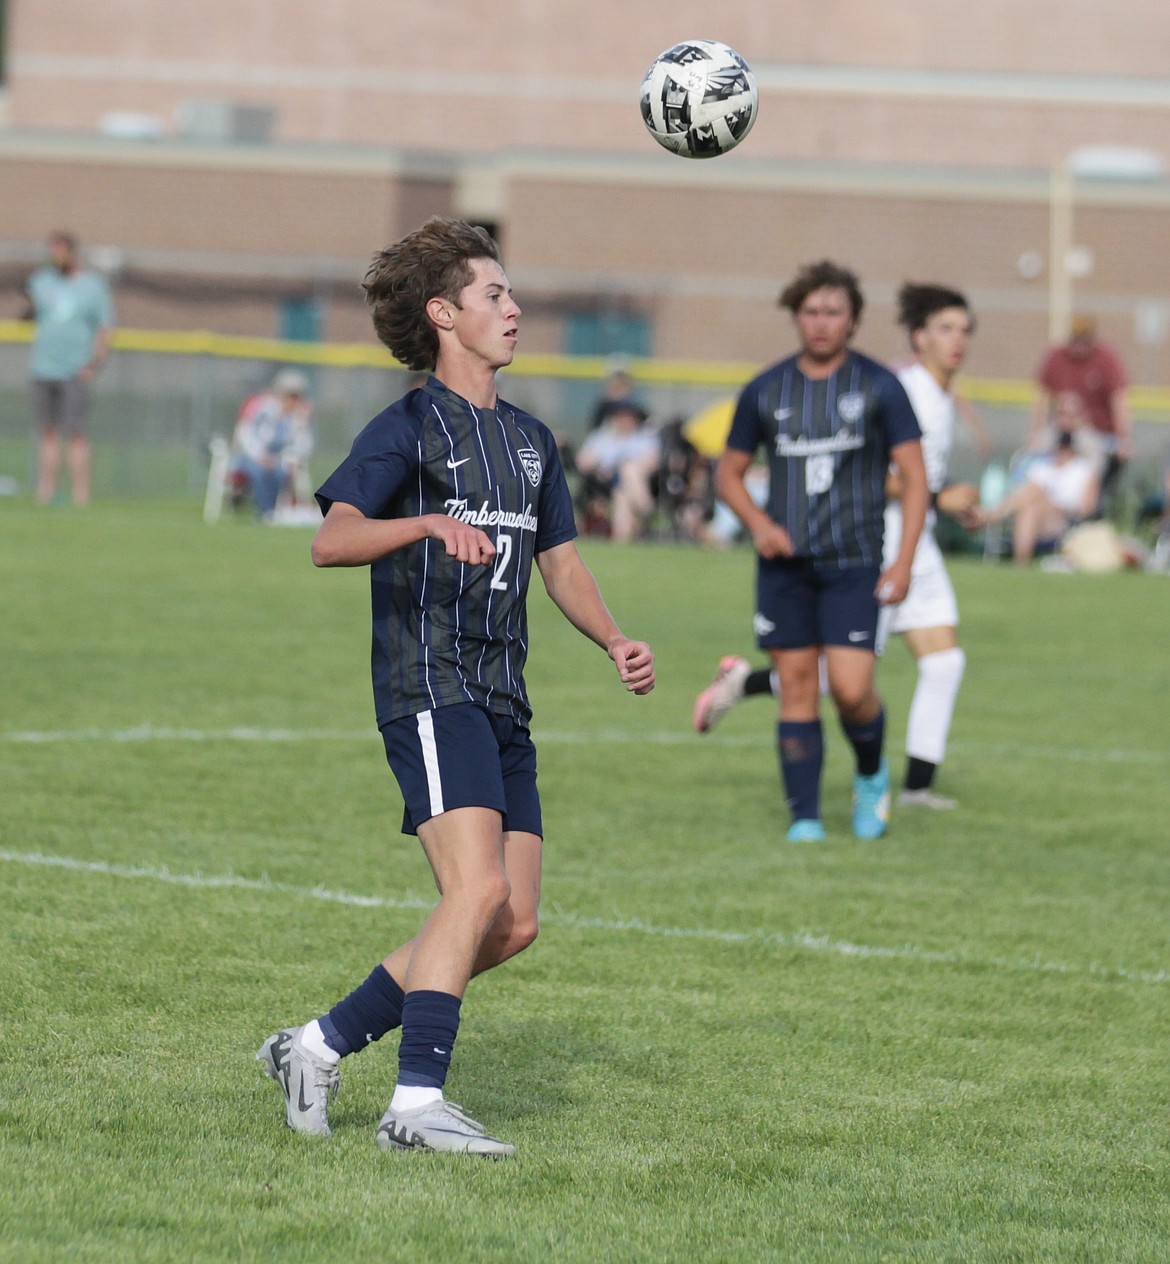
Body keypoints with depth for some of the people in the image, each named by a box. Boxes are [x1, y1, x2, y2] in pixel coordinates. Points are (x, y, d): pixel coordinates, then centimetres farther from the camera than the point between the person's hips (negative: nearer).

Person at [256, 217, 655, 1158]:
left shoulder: (530, 439, 19)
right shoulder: (410, 428, -5)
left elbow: (560, 560, 26)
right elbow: (330, 540, -17)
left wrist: (616, 643, 9)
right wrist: (430, 522, -33)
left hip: (503, 701, 8)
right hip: (431, 689, -8)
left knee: (514, 923, 3)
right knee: (479, 889, -21)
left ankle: (320, 1046, 13)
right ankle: (418, 1104, -19)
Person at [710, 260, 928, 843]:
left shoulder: (880, 387, 0)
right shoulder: (765, 391, 6)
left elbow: (913, 476, 1)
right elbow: (729, 472, 15)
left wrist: (903, 562, -7)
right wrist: (760, 524, -4)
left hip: (853, 563, -2)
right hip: (784, 563, 2)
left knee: (851, 689, -11)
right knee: (796, 689, 0)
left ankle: (871, 775, 19)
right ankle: (804, 817, 7)